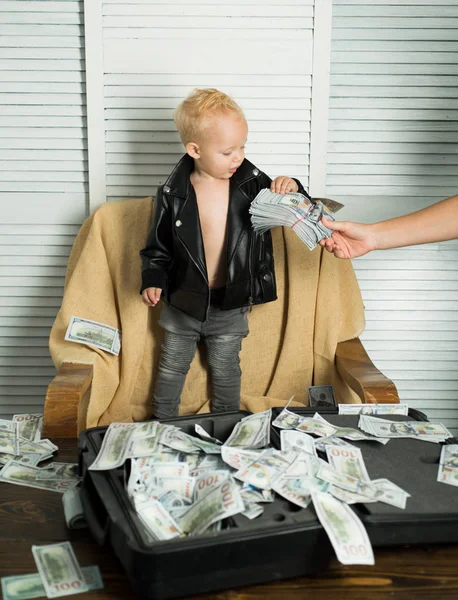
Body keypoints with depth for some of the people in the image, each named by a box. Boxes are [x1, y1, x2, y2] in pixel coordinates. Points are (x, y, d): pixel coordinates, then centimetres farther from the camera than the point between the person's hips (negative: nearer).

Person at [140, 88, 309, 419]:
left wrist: (292, 190, -25)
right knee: (172, 369, 19)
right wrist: (153, 281, -16)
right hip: (182, 302, 0)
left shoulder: (252, 182, -12)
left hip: (231, 304, 1)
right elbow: (158, 246, -3)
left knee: (226, 373, 19)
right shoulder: (173, 194, -14)